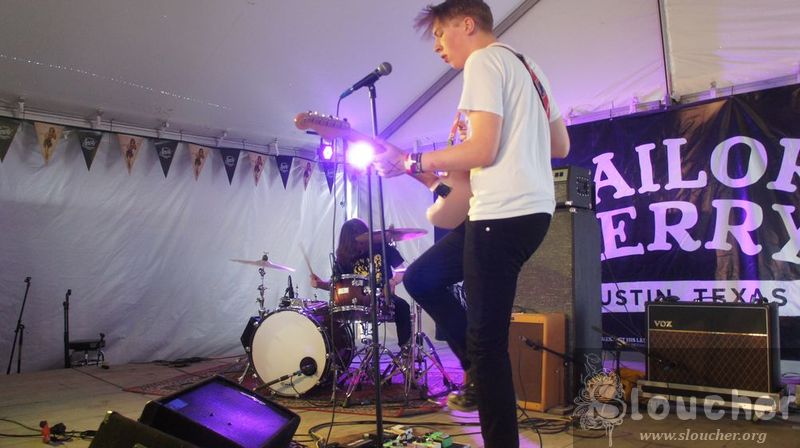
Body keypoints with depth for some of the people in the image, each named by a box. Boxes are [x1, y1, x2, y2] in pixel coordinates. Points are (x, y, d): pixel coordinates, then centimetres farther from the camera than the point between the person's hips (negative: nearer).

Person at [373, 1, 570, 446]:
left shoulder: (483, 61, -7)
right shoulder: (528, 67, 21)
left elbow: (482, 150, -18)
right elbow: (561, 146, 22)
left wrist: (410, 162, -8)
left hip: (504, 213, -10)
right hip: (532, 209, 10)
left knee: (485, 340, -5)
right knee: (420, 278, 18)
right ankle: (483, 375, 20)